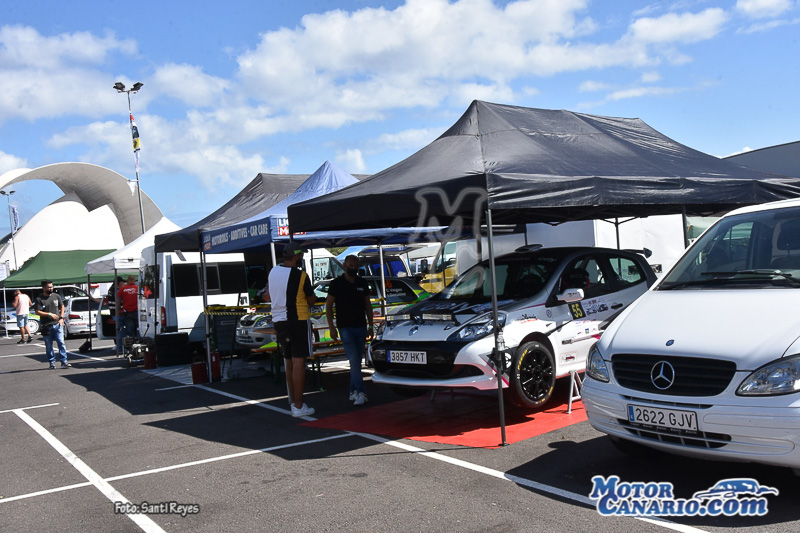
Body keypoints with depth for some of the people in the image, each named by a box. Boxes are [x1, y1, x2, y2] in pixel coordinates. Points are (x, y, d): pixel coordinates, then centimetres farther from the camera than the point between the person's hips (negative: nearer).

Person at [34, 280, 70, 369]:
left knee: (61, 343, -5)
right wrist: (50, 314, -17)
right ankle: (52, 362, 16)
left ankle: (64, 362, -3)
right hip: (46, 326, -2)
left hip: (57, 324, 2)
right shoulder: (39, 299, -3)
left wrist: (61, 318, 5)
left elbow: (62, 307, 18)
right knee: (48, 346, 6)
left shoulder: (56, 296, 8)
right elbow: (37, 312, -8)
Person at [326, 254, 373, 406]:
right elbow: (328, 306, -1)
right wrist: (332, 327, -8)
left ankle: (353, 391, 17)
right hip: (345, 328, -5)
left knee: (357, 361, 8)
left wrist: (370, 325, 11)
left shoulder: (362, 283, 9)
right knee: (354, 360, -13)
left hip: (361, 327, 5)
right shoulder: (337, 283, -3)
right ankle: (360, 393, -15)